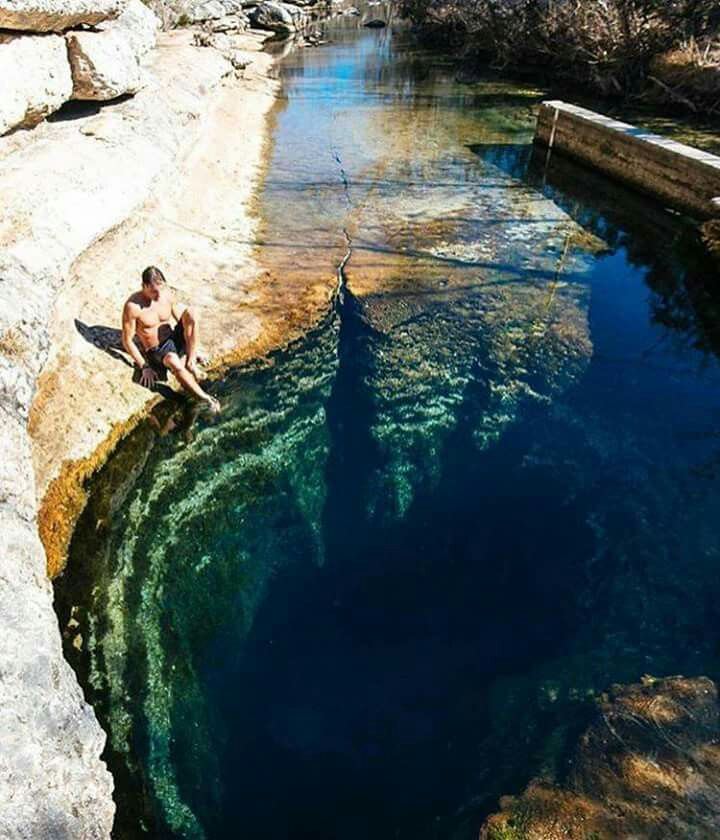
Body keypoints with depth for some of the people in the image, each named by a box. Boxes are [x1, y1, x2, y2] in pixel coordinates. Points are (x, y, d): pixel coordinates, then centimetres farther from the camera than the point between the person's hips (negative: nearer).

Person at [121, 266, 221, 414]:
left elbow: (183, 320, 7)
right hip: (156, 352, -5)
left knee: (190, 313, -23)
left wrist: (193, 350, 3)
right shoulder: (132, 306, -19)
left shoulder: (167, 293, -5)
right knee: (173, 361, -42)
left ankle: (190, 363, -17)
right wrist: (144, 367, -15)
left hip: (174, 339, 5)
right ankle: (206, 399, -31)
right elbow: (127, 340, -12)